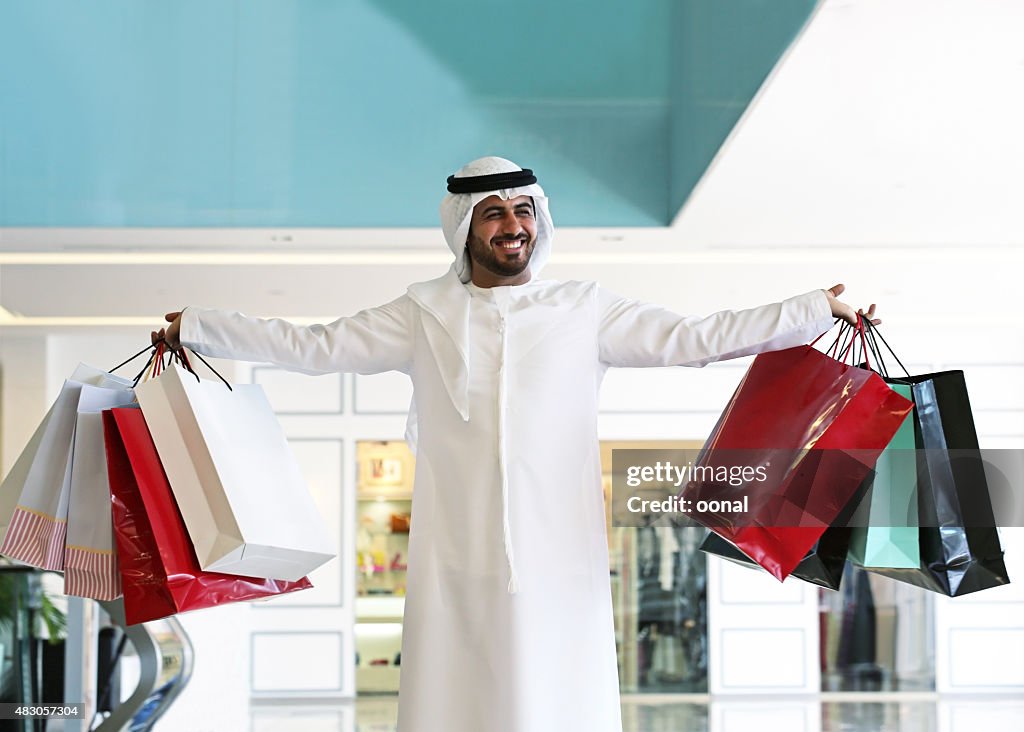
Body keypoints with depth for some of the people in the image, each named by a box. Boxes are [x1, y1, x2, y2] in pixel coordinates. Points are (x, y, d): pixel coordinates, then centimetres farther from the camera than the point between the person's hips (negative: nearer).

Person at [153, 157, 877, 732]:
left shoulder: (586, 310, 9)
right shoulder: (424, 315, 11)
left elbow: (696, 338, 7)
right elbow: (313, 346, 14)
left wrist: (819, 309, 3)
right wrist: (195, 328, 12)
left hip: (558, 562, 0)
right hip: (456, 565, 1)